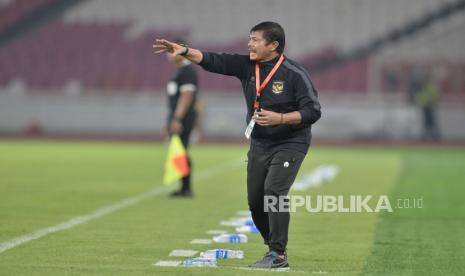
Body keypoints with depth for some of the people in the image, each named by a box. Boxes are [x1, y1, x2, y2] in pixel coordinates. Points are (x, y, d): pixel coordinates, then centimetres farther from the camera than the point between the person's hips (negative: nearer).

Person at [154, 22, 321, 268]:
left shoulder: (294, 74, -16)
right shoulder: (246, 65, -1)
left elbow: (313, 111, -17)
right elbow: (213, 61, -7)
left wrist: (280, 118, -27)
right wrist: (184, 51, -21)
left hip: (290, 144, -6)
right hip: (259, 144, 7)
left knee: (273, 191, -21)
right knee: (255, 199, 7)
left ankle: (278, 255, -16)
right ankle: (274, 248, 24)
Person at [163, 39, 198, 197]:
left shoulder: (187, 71, -13)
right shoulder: (180, 70, 19)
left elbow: (186, 96, -20)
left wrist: (177, 119, -24)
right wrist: (170, 120, 24)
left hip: (183, 118, -10)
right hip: (177, 118, 10)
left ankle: (186, 189, -8)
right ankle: (184, 188, 14)